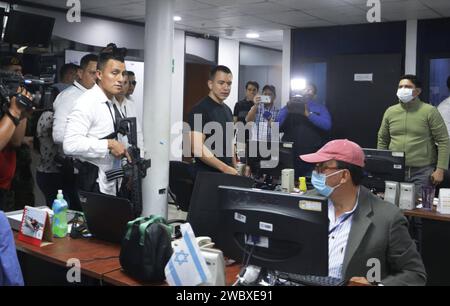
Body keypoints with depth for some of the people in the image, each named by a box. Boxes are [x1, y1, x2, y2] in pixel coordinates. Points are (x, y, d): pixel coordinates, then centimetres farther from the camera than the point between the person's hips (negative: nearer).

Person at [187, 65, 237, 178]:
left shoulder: (227, 110, 13)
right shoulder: (200, 110, -12)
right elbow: (197, 148, -20)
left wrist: (235, 168, 11)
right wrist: (225, 168, -24)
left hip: (228, 173, 7)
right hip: (206, 174, -7)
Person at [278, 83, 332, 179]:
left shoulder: (320, 108, 11)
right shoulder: (290, 106, 15)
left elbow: (327, 126, -7)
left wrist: (308, 114, -16)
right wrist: (287, 109, -10)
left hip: (312, 156, -1)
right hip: (290, 155, 1)